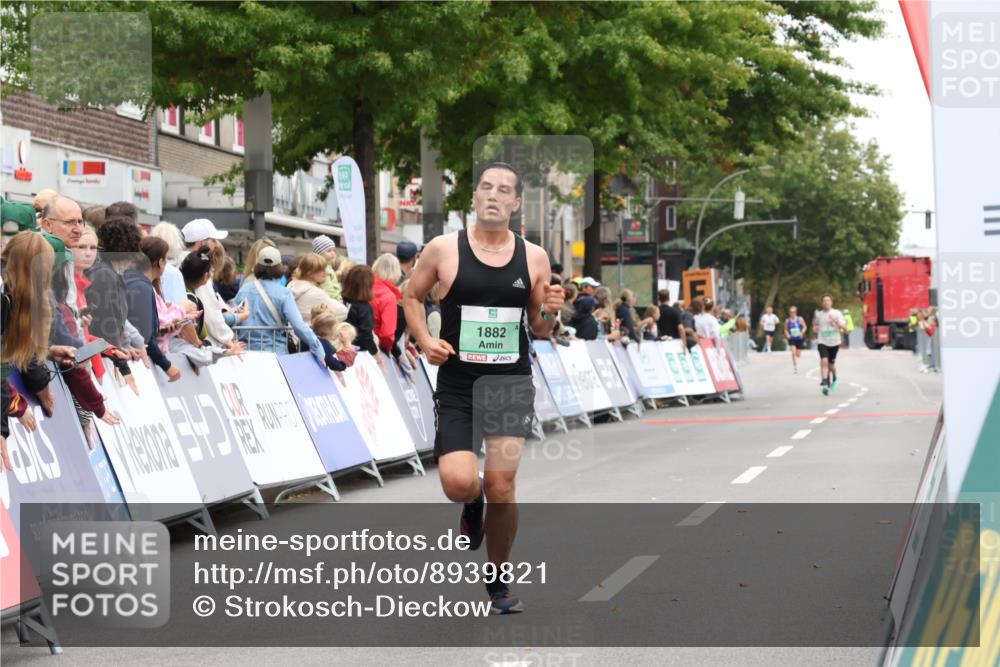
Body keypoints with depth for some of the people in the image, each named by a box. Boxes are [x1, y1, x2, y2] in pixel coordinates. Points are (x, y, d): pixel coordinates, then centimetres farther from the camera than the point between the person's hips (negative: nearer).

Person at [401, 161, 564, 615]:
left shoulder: (534, 258, 3)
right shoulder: (443, 250, -3)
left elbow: (539, 331, 12)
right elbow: (412, 296, 12)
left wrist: (550, 313, -11)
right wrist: (425, 341, -4)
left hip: (512, 382, 1)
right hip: (457, 383, -1)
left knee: (501, 483, -6)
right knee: (458, 483, -16)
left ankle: (499, 584, 15)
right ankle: (473, 505, 25)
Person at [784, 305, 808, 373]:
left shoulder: (800, 319, -6)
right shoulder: (787, 321, -1)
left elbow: (805, 327, 1)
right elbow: (786, 330, 10)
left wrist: (802, 333, -16)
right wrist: (787, 335, -10)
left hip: (799, 339, 0)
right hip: (792, 339, 0)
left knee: (798, 354, 8)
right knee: (793, 353, -19)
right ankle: (795, 367, -10)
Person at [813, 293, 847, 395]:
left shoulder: (837, 313, -2)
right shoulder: (818, 314, 5)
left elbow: (844, 326, -8)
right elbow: (815, 324, 24)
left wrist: (836, 322, -26)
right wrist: (815, 328, 1)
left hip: (834, 342, 0)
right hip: (822, 342, 0)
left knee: (831, 364, 10)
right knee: (824, 361, -20)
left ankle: (834, 378, 40)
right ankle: (825, 383, -24)